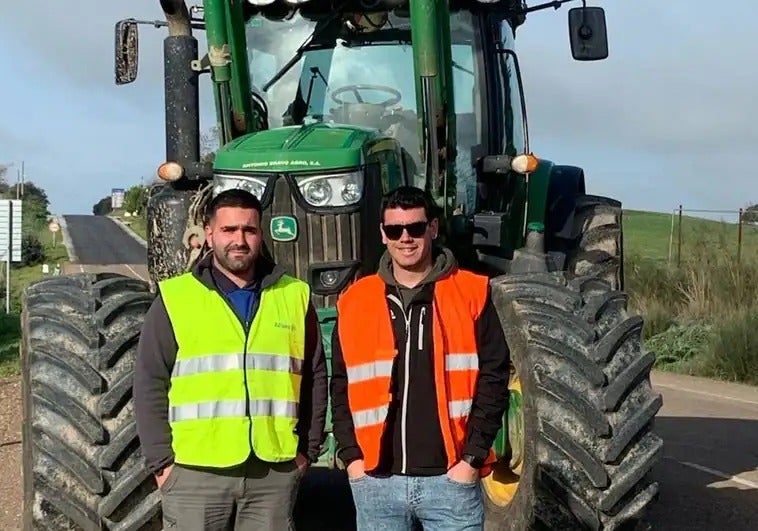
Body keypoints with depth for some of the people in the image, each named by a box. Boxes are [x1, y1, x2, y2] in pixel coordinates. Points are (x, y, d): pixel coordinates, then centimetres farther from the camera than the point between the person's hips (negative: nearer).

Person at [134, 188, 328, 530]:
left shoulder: (294, 296, 8)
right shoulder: (175, 299, 0)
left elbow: (315, 379, 12)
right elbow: (150, 385, 0)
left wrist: (308, 450, 7)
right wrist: (161, 460, -5)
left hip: (275, 472, 2)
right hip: (195, 471, -2)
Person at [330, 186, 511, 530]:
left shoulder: (472, 293, -1)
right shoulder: (355, 301, 5)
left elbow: (494, 378, -2)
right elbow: (341, 386, 9)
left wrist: (473, 457, -9)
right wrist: (351, 456, -1)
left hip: (451, 477, -2)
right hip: (376, 481, 2)